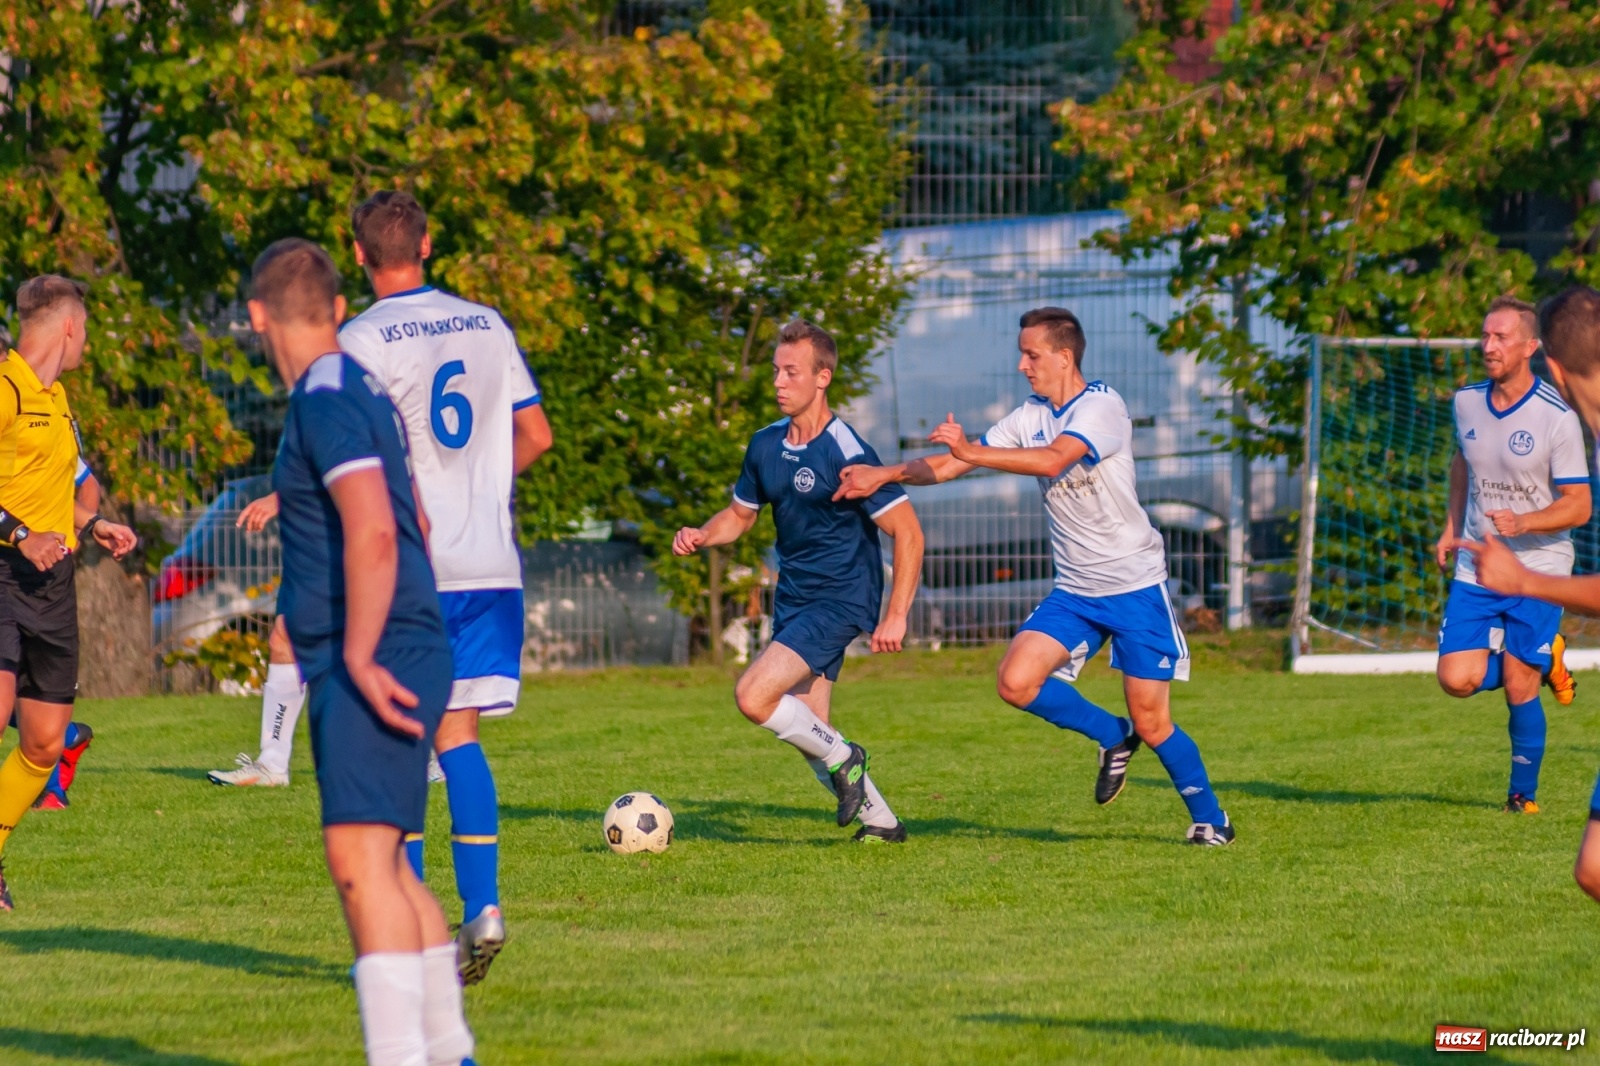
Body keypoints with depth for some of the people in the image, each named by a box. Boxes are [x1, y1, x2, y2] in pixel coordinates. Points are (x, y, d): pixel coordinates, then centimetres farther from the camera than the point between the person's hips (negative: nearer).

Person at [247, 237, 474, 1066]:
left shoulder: (327, 402, -14)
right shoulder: (361, 391, 17)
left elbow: (372, 534, -25)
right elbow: (415, 524, 29)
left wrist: (361, 661, -22)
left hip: (375, 666, -10)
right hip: (386, 661, 10)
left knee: (360, 857, -18)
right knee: (380, 862, 19)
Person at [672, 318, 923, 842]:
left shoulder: (847, 454, -17)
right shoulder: (766, 445, 6)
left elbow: (908, 532, -17)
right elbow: (741, 513, 22)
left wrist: (896, 616, -21)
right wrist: (701, 536, 0)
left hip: (839, 600, -8)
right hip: (792, 598, 8)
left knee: (754, 696, -22)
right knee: (809, 729, 9)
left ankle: (843, 759, -1)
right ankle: (880, 820, 24)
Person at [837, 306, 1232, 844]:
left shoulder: (1102, 407, -15)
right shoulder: (1031, 416, 7)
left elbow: (1054, 460, -32)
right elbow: (950, 465, 6)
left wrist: (973, 452, -37)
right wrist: (886, 473, -8)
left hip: (1135, 585, -6)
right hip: (1074, 591, 6)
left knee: (1150, 721, -4)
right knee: (1017, 682, -13)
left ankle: (1210, 818, 17)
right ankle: (1113, 738, 11)